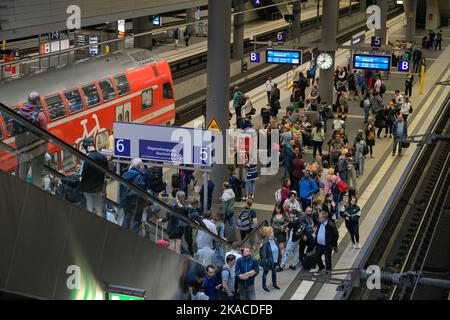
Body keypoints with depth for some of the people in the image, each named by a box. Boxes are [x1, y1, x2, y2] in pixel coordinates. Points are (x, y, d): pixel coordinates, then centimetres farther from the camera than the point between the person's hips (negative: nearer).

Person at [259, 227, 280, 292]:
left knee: (274, 272, 25)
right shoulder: (265, 242, -27)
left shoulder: (273, 240, -4)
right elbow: (264, 253, -23)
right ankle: (264, 286, 30)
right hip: (268, 261, -8)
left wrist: (277, 258, 11)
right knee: (265, 273, 13)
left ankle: (274, 284, 46)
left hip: (274, 260, 8)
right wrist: (265, 261, -20)